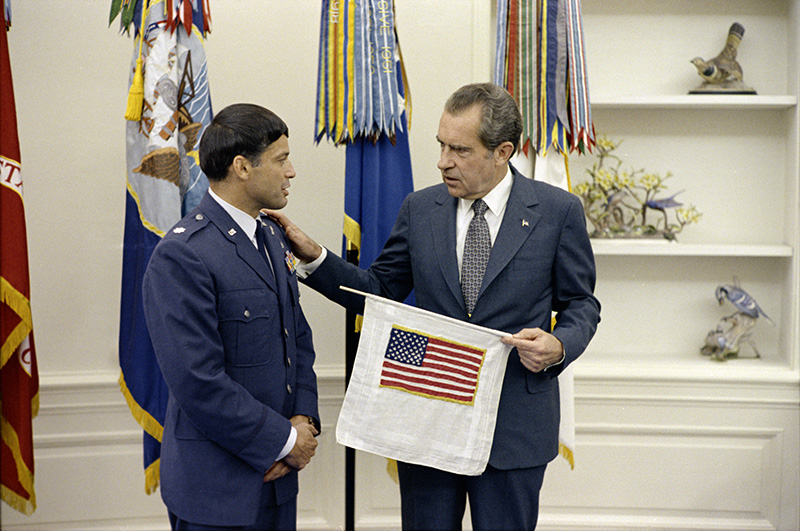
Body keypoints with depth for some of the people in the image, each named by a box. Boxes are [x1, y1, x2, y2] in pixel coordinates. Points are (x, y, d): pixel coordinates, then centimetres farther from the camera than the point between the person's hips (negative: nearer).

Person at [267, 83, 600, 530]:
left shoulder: (558, 211, -4)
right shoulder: (419, 209, 3)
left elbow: (581, 303, 3)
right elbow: (379, 290, 8)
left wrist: (559, 346, -17)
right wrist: (315, 257, -5)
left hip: (514, 426, -2)